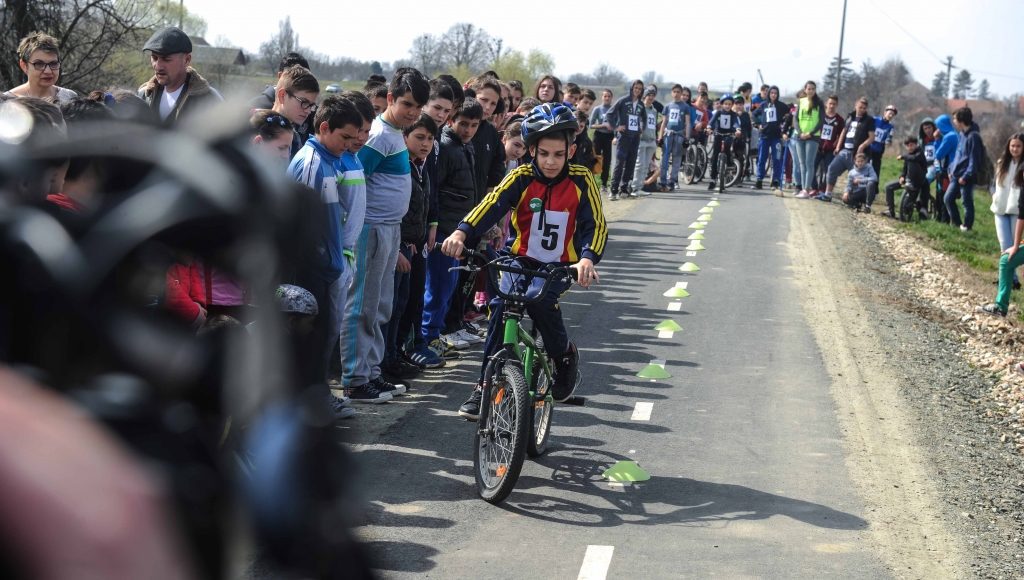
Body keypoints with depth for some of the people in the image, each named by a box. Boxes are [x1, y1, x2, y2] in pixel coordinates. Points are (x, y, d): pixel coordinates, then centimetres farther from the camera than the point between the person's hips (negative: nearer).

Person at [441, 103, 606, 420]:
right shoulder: (522, 178, -7)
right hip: (520, 259, 1)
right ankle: (485, 385, -10)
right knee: (500, 305, -21)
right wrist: (461, 232, -41)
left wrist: (588, 259, -35)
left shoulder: (581, 181, -8)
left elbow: (596, 225, -14)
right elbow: (492, 204, -23)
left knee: (540, 301, -29)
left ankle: (564, 355, 1)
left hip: (560, 266, -1)